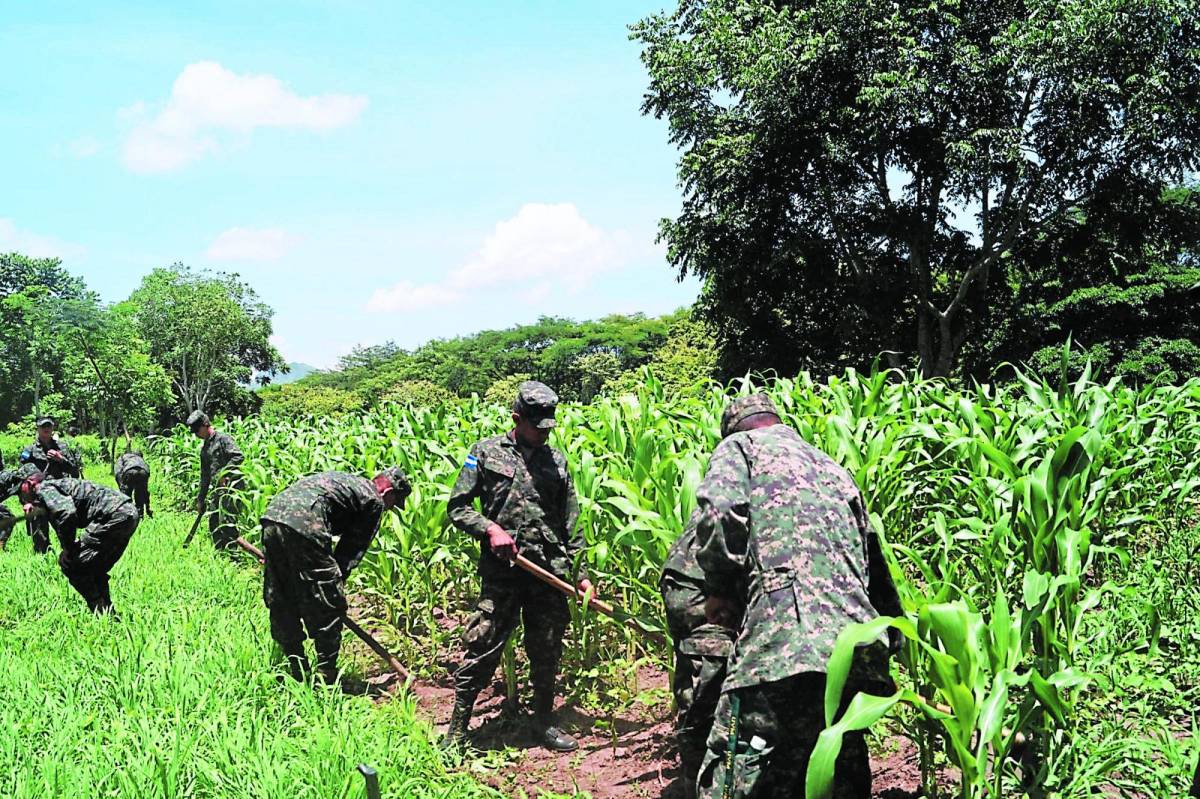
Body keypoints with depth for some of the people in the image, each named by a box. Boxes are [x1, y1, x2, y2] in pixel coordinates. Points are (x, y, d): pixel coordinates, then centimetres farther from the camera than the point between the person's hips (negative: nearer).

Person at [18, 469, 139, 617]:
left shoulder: (44, 488, 2)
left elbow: (66, 513, -18)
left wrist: (69, 550, -8)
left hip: (114, 515, -9)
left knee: (68, 563, -2)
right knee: (95, 570, 22)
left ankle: (102, 615, -3)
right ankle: (109, 615, 22)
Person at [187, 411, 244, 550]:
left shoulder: (222, 438, -4)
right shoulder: (204, 449, 21)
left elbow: (238, 457, -17)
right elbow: (204, 475, 25)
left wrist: (224, 473, -22)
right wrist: (200, 499, 23)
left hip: (230, 487, -9)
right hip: (217, 489, 9)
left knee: (227, 521, -14)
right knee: (214, 523, 9)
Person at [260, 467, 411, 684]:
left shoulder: (347, 481, 33)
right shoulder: (374, 501, 10)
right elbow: (353, 549, 6)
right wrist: (336, 583, 11)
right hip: (304, 527, -9)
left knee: (281, 603, 16)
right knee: (328, 608, 3)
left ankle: (297, 670, 27)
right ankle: (327, 676, 8)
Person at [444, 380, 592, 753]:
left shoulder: (556, 460, 12)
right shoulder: (486, 452, 3)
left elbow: (571, 524, 15)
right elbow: (457, 508, 3)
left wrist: (581, 572, 10)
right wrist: (489, 528, -13)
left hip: (551, 572, 3)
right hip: (502, 572, -3)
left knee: (547, 652, 11)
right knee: (481, 648, -4)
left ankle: (544, 721, 29)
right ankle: (457, 728, 9)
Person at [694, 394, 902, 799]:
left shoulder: (738, 445, 14)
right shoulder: (832, 467, 33)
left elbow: (719, 512, -8)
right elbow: (874, 558, 30)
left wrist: (720, 587, 4)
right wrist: (891, 636, 33)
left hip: (784, 639, -7)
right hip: (858, 652, 7)